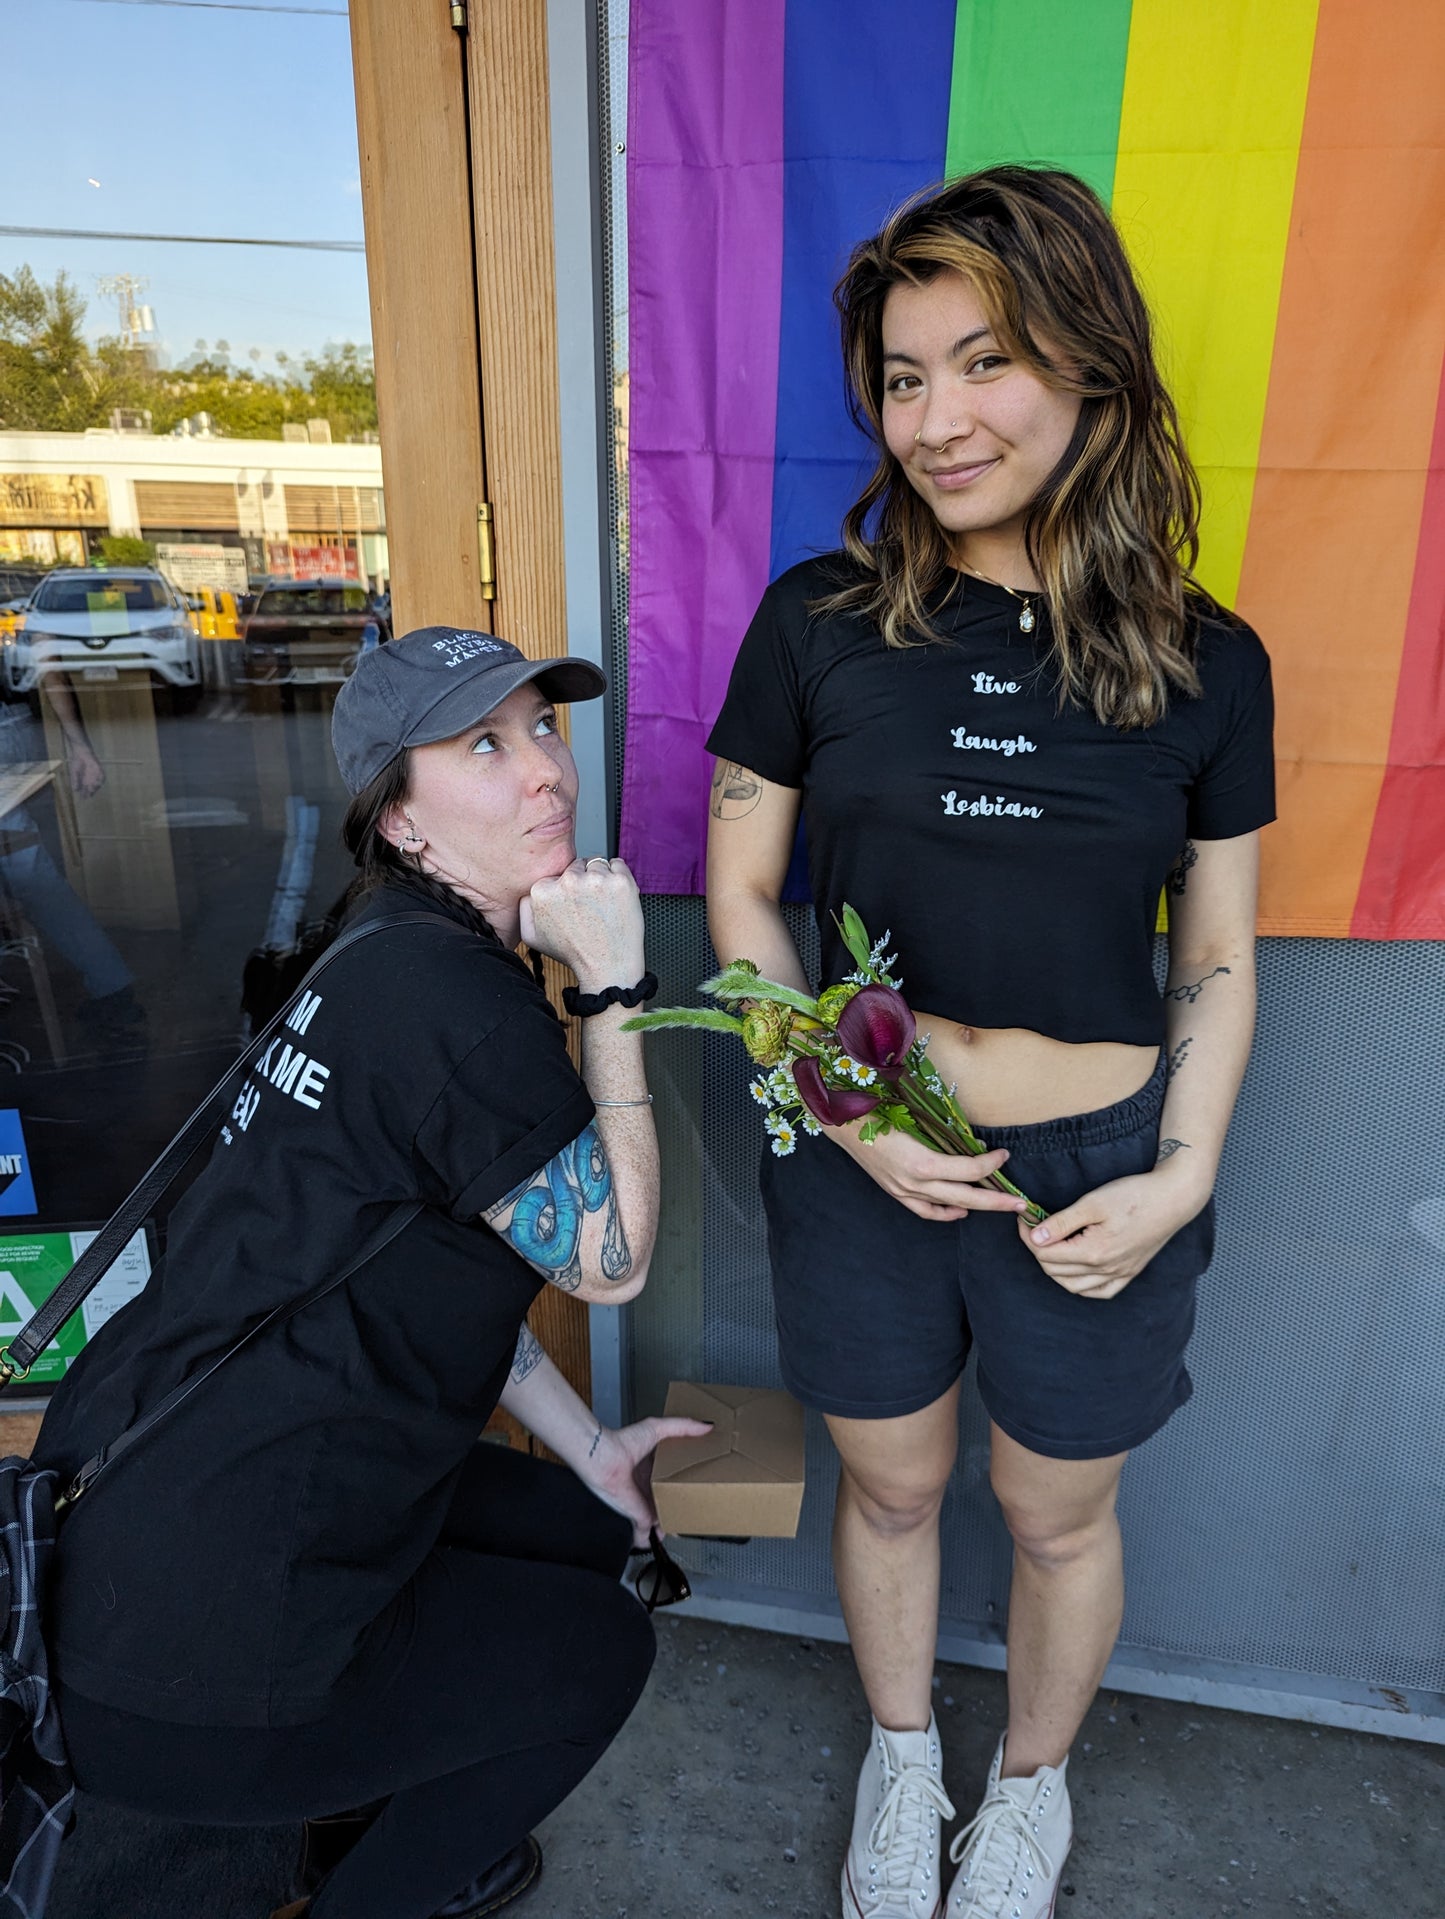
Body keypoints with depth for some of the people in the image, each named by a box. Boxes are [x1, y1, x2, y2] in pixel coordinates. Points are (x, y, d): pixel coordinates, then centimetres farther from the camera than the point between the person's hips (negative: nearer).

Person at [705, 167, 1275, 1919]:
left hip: (1100, 1171, 1)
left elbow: (1218, 958, 1)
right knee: (889, 1489, 21)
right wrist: (852, 1113, -13)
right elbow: (739, 889, -3)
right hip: (862, 1163, 0)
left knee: (1057, 1516, 21)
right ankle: (900, 1764, 54)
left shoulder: (1205, 662, -6)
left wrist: (1180, 1180, -9)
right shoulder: (820, 619, -8)